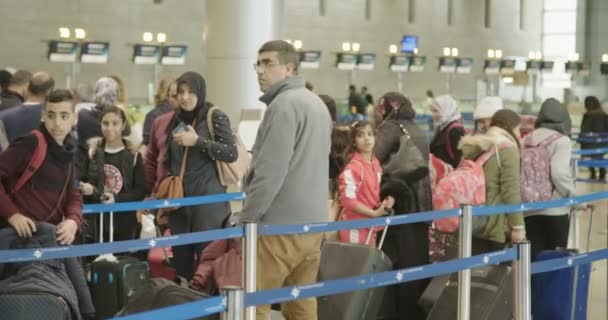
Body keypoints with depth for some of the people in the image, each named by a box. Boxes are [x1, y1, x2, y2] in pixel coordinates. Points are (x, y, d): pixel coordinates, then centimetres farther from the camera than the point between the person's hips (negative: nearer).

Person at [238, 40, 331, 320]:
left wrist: (246, 220, -11)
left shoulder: (284, 105, -12)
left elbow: (270, 173, -18)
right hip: (313, 222, 9)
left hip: (281, 225, -9)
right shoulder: (317, 104, 17)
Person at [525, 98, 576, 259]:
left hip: (528, 210, 4)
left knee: (534, 259, 6)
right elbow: (559, 173, -20)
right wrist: (574, 197, -7)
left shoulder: (527, 140, 9)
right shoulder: (561, 140, -6)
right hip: (555, 210, -4)